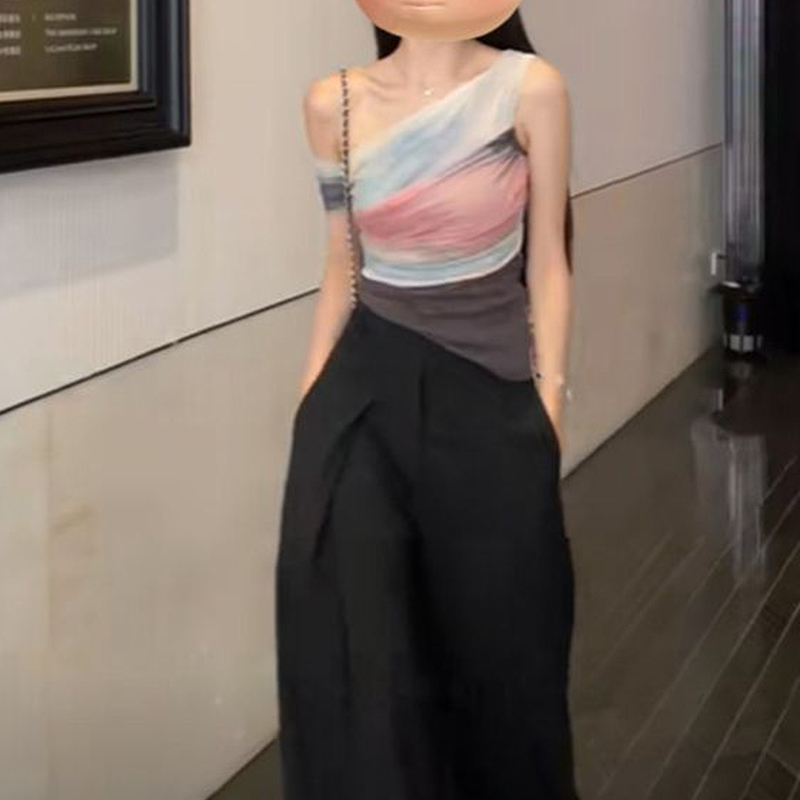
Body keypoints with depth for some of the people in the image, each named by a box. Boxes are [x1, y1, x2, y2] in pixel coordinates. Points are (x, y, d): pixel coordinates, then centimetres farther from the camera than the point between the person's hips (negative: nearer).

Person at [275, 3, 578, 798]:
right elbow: (342, 269, 10)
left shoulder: (530, 89, -6)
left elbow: (547, 264, -1)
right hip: (364, 388, 2)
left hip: (487, 393, -1)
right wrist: (308, 398, 10)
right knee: (344, 637, -5)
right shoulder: (333, 104, 1)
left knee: (496, 635, 9)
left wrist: (548, 401, -3)